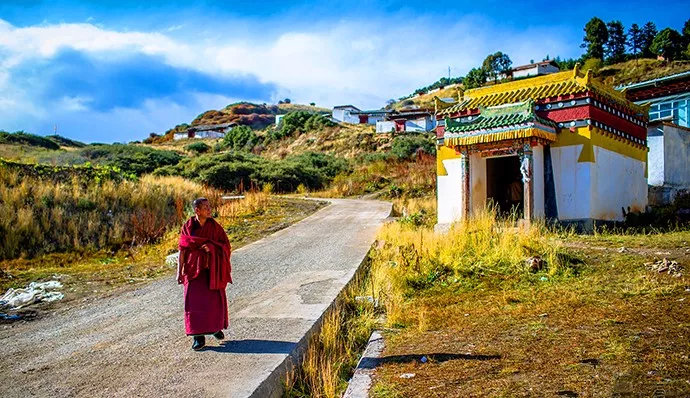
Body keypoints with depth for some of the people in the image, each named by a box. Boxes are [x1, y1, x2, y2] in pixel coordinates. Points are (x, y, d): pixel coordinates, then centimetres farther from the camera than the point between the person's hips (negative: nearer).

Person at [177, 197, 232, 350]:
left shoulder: (214, 226, -2)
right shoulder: (188, 226, -4)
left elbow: (226, 244, 0)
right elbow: (182, 249, -2)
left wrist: (212, 247, -19)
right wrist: (179, 271, -4)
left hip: (213, 267, 1)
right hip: (194, 268, -1)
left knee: (215, 299, 6)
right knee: (195, 301, -5)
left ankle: (215, 326, 30)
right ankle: (199, 336, 2)